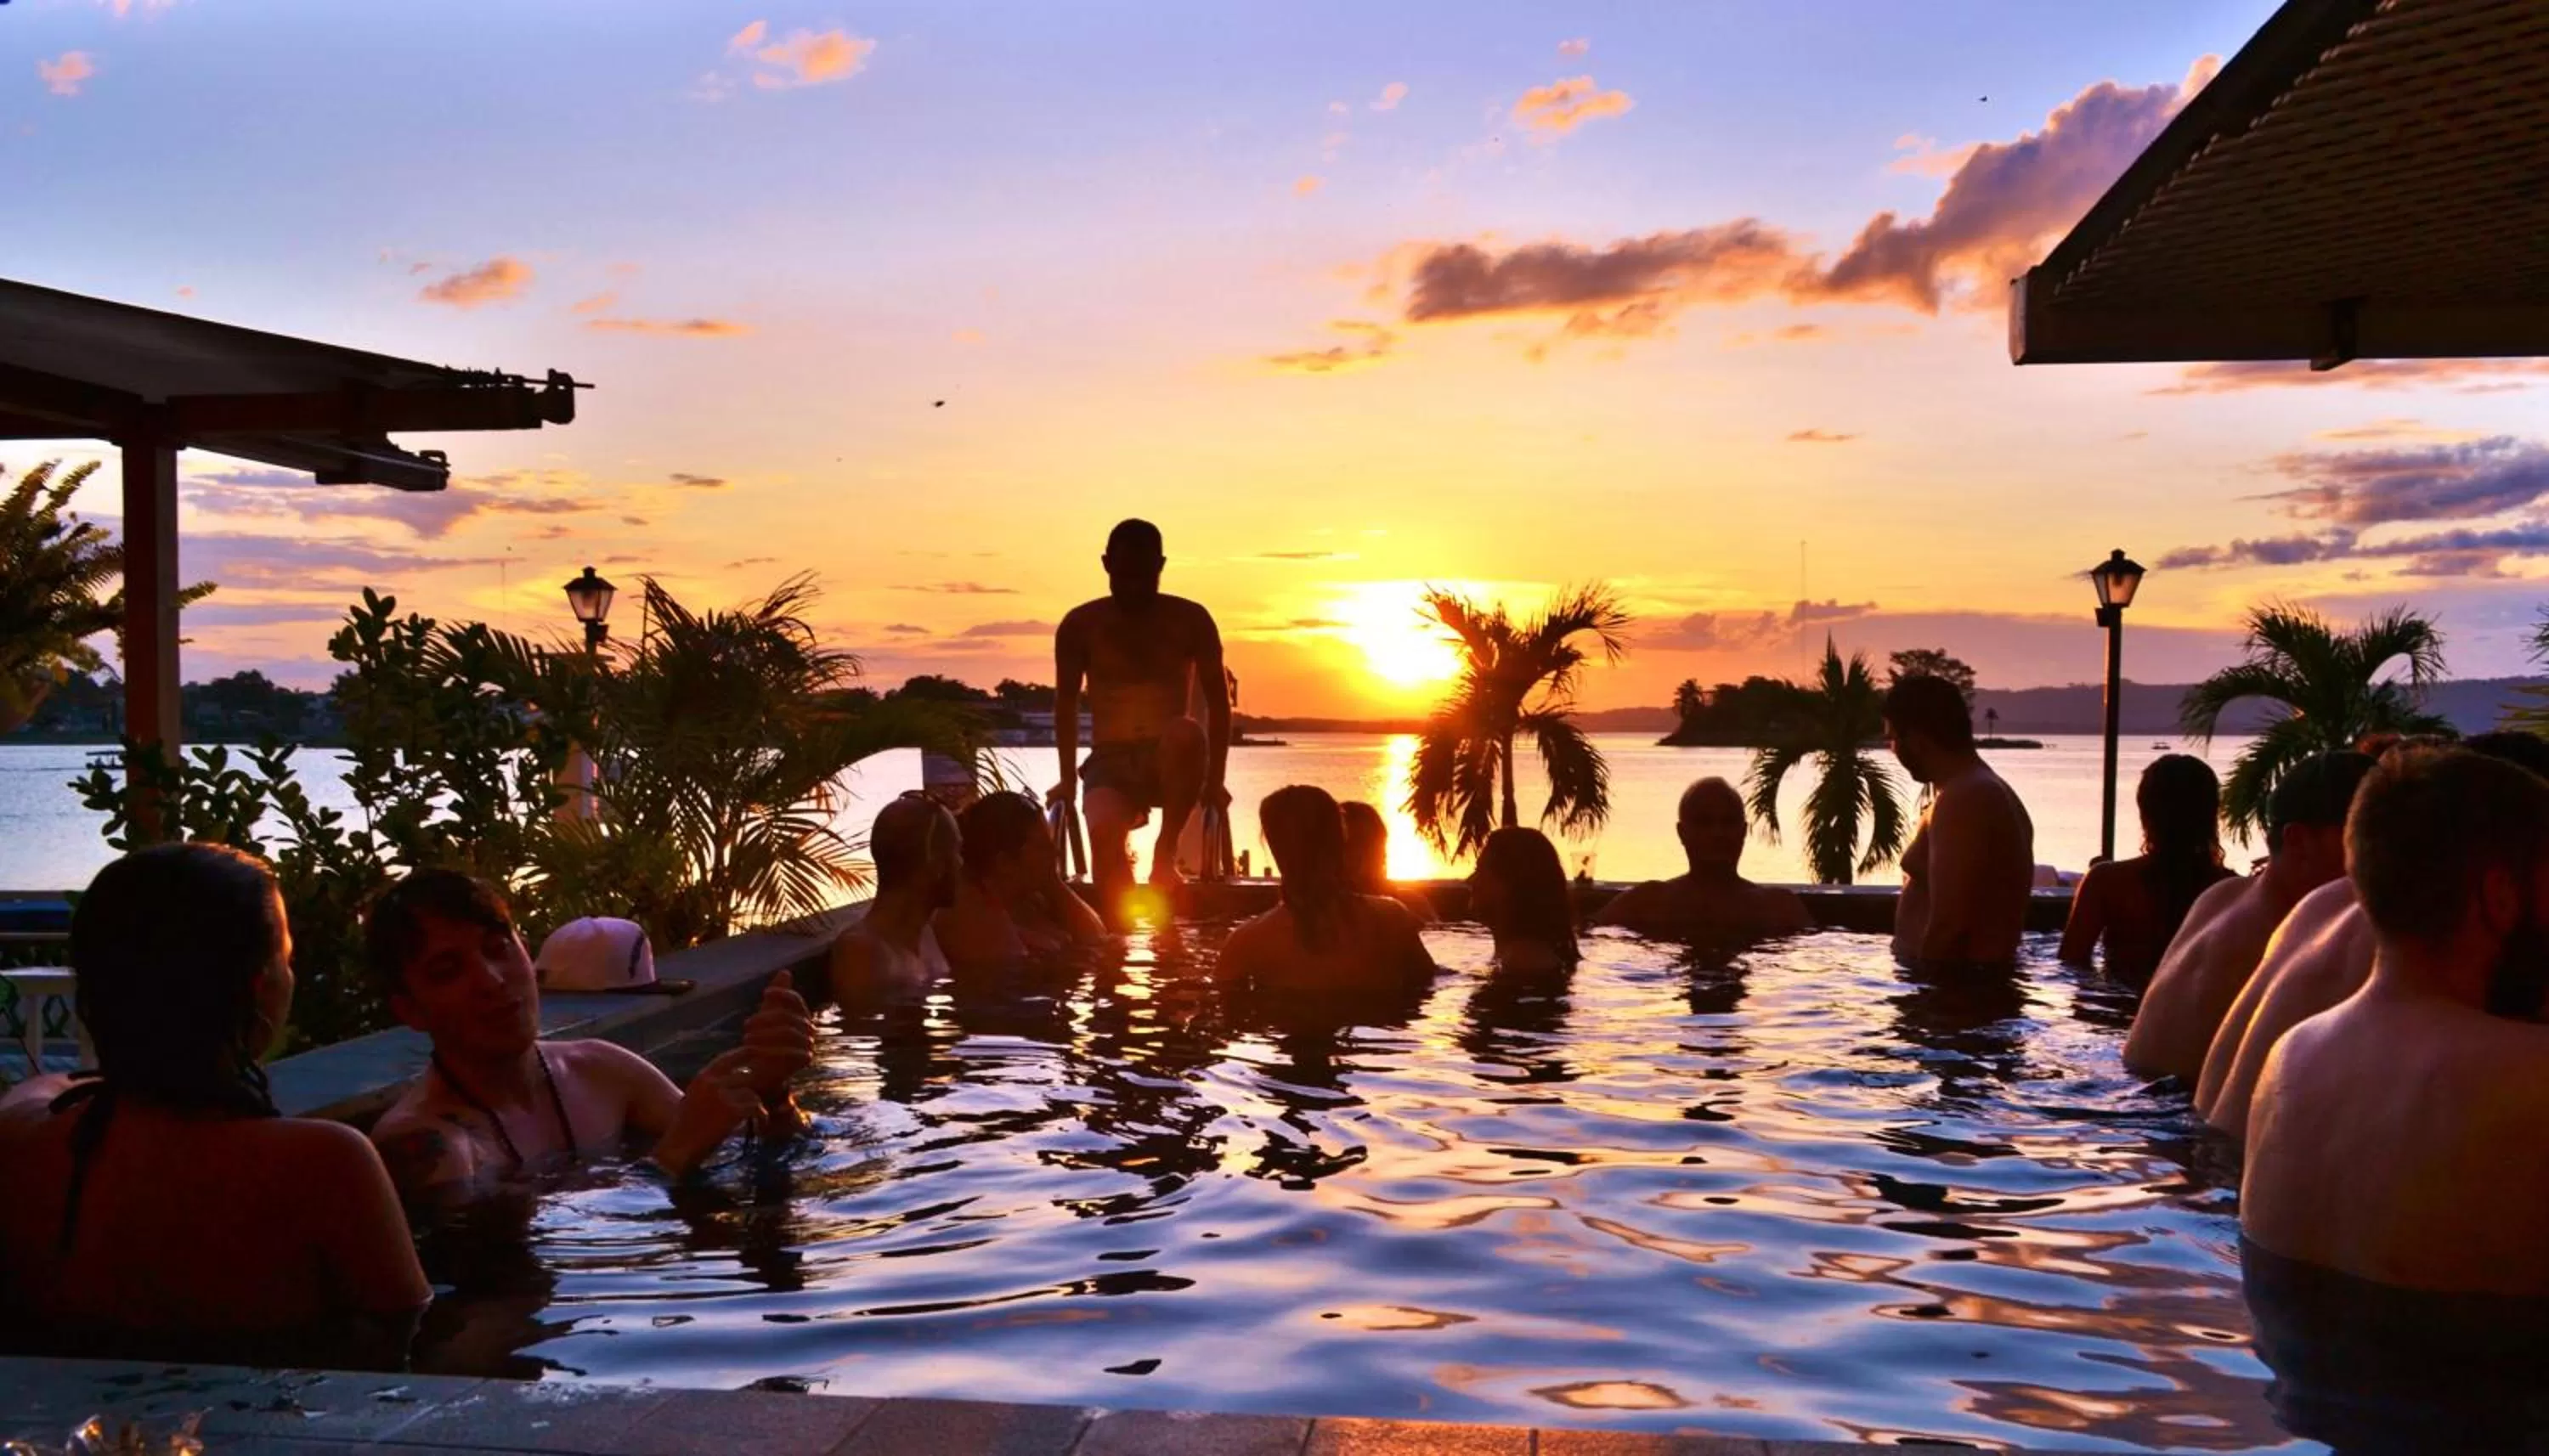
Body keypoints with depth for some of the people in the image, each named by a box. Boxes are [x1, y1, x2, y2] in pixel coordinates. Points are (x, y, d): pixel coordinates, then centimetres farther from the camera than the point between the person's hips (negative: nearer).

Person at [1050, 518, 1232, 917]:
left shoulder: (1191, 620, -1)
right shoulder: (1080, 625, 0)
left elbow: (1218, 702, 1)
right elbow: (1066, 704, 7)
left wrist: (1215, 779, -6)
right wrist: (1068, 778, 1)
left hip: (1170, 761, 0)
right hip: (1111, 763, 0)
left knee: (1186, 734, -38)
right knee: (1104, 833, -34)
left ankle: (1166, 850, -21)